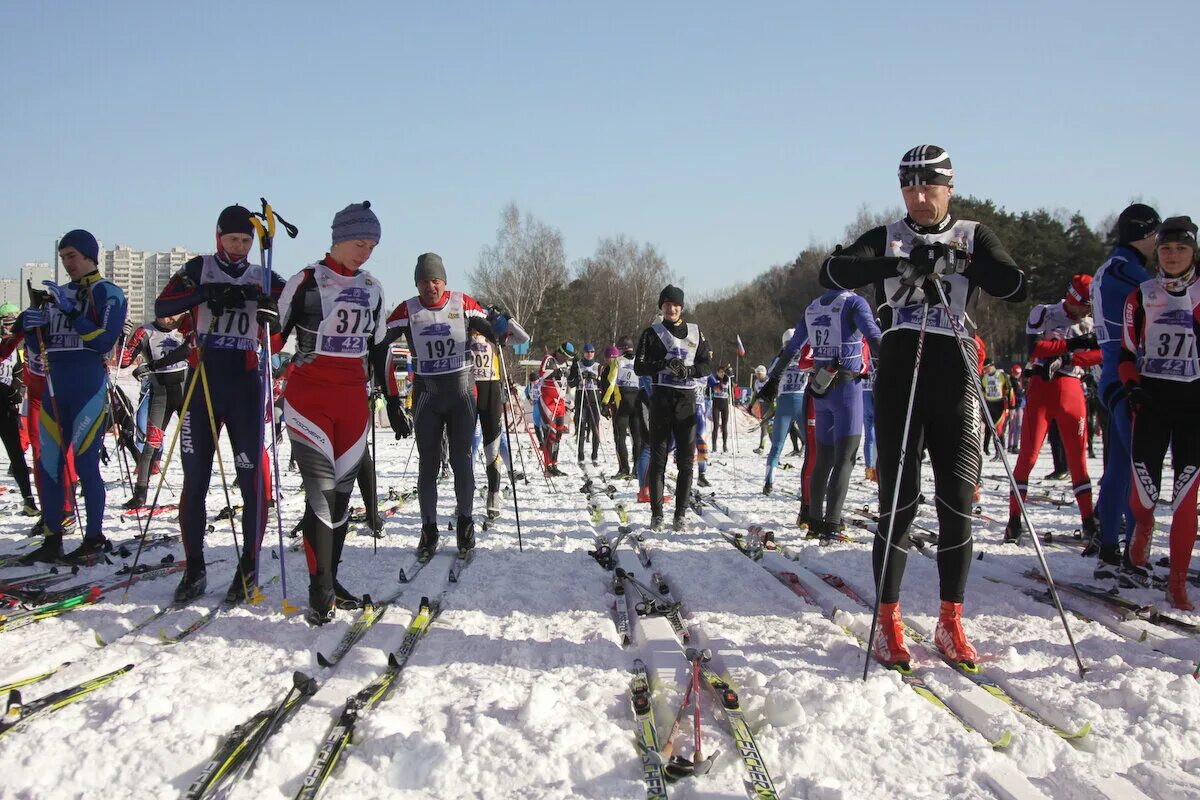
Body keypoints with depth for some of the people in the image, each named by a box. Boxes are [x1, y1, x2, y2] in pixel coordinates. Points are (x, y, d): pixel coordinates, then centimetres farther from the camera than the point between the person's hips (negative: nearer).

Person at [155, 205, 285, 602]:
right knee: (195, 477, 1)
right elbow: (162, 306, -4)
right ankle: (195, 568, 11)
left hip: (246, 382, 0)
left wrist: (264, 303, -18)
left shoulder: (264, 279, 12)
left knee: (252, 477, -4)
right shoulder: (199, 269, 9)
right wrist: (205, 293, -18)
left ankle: (249, 567, 7)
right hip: (203, 380, 0)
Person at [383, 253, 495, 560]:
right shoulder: (407, 310, -1)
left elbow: (493, 332, 3)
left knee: (461, 461, 0)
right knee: (428, 464, 4)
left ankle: (465, 523, 15)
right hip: (426, 396, 1)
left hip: (461, 393, -1)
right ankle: (429, 529, 11)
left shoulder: (463, 304, -2)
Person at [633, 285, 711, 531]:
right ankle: (656, 514, 2)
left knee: (686, 460, -1)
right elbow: (639, 366, 0)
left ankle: (680, 515, 4)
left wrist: (688, 370, -10)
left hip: (687, 399, 2)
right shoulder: (652, 333, 6)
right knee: (658, 458, -2)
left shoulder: (695, 332, 12)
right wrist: (664, 364, -16)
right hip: (661, 398, -2)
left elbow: (706, 365, 10)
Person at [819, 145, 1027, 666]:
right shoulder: (886, 239, 10)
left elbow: (1015, 287, -5)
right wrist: (896, 264, -23)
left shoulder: (973, 238, 12)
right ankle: (888, 622, 3)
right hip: (899, 373, -1)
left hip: (955, 376, 1)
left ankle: (950, 623, 9)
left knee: (958, 501, -1)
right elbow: (832, 273, -8)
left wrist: (957, 261, -19)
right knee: (899, 500, -4)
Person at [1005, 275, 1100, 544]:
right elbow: (1034, 349, -14)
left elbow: (1100, 354, -1)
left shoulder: (1091, 323, 12)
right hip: (1041, 388, -4)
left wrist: (1068, 358, -16)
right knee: (1029, 453, -6)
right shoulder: (1043, 314, -2)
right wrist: (1071, 344, -20)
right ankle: (1015, 519, -3)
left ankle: (1088, 519, 8)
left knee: (1078, 454, 4)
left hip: (1072, 390, 4)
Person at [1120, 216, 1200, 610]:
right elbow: (1126, 350, 10)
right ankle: (1142, 531, 28)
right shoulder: (1141, 296, 7)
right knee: (1144, 487, -7)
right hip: (1151, 398, 0)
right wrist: (1133, 385, -5)